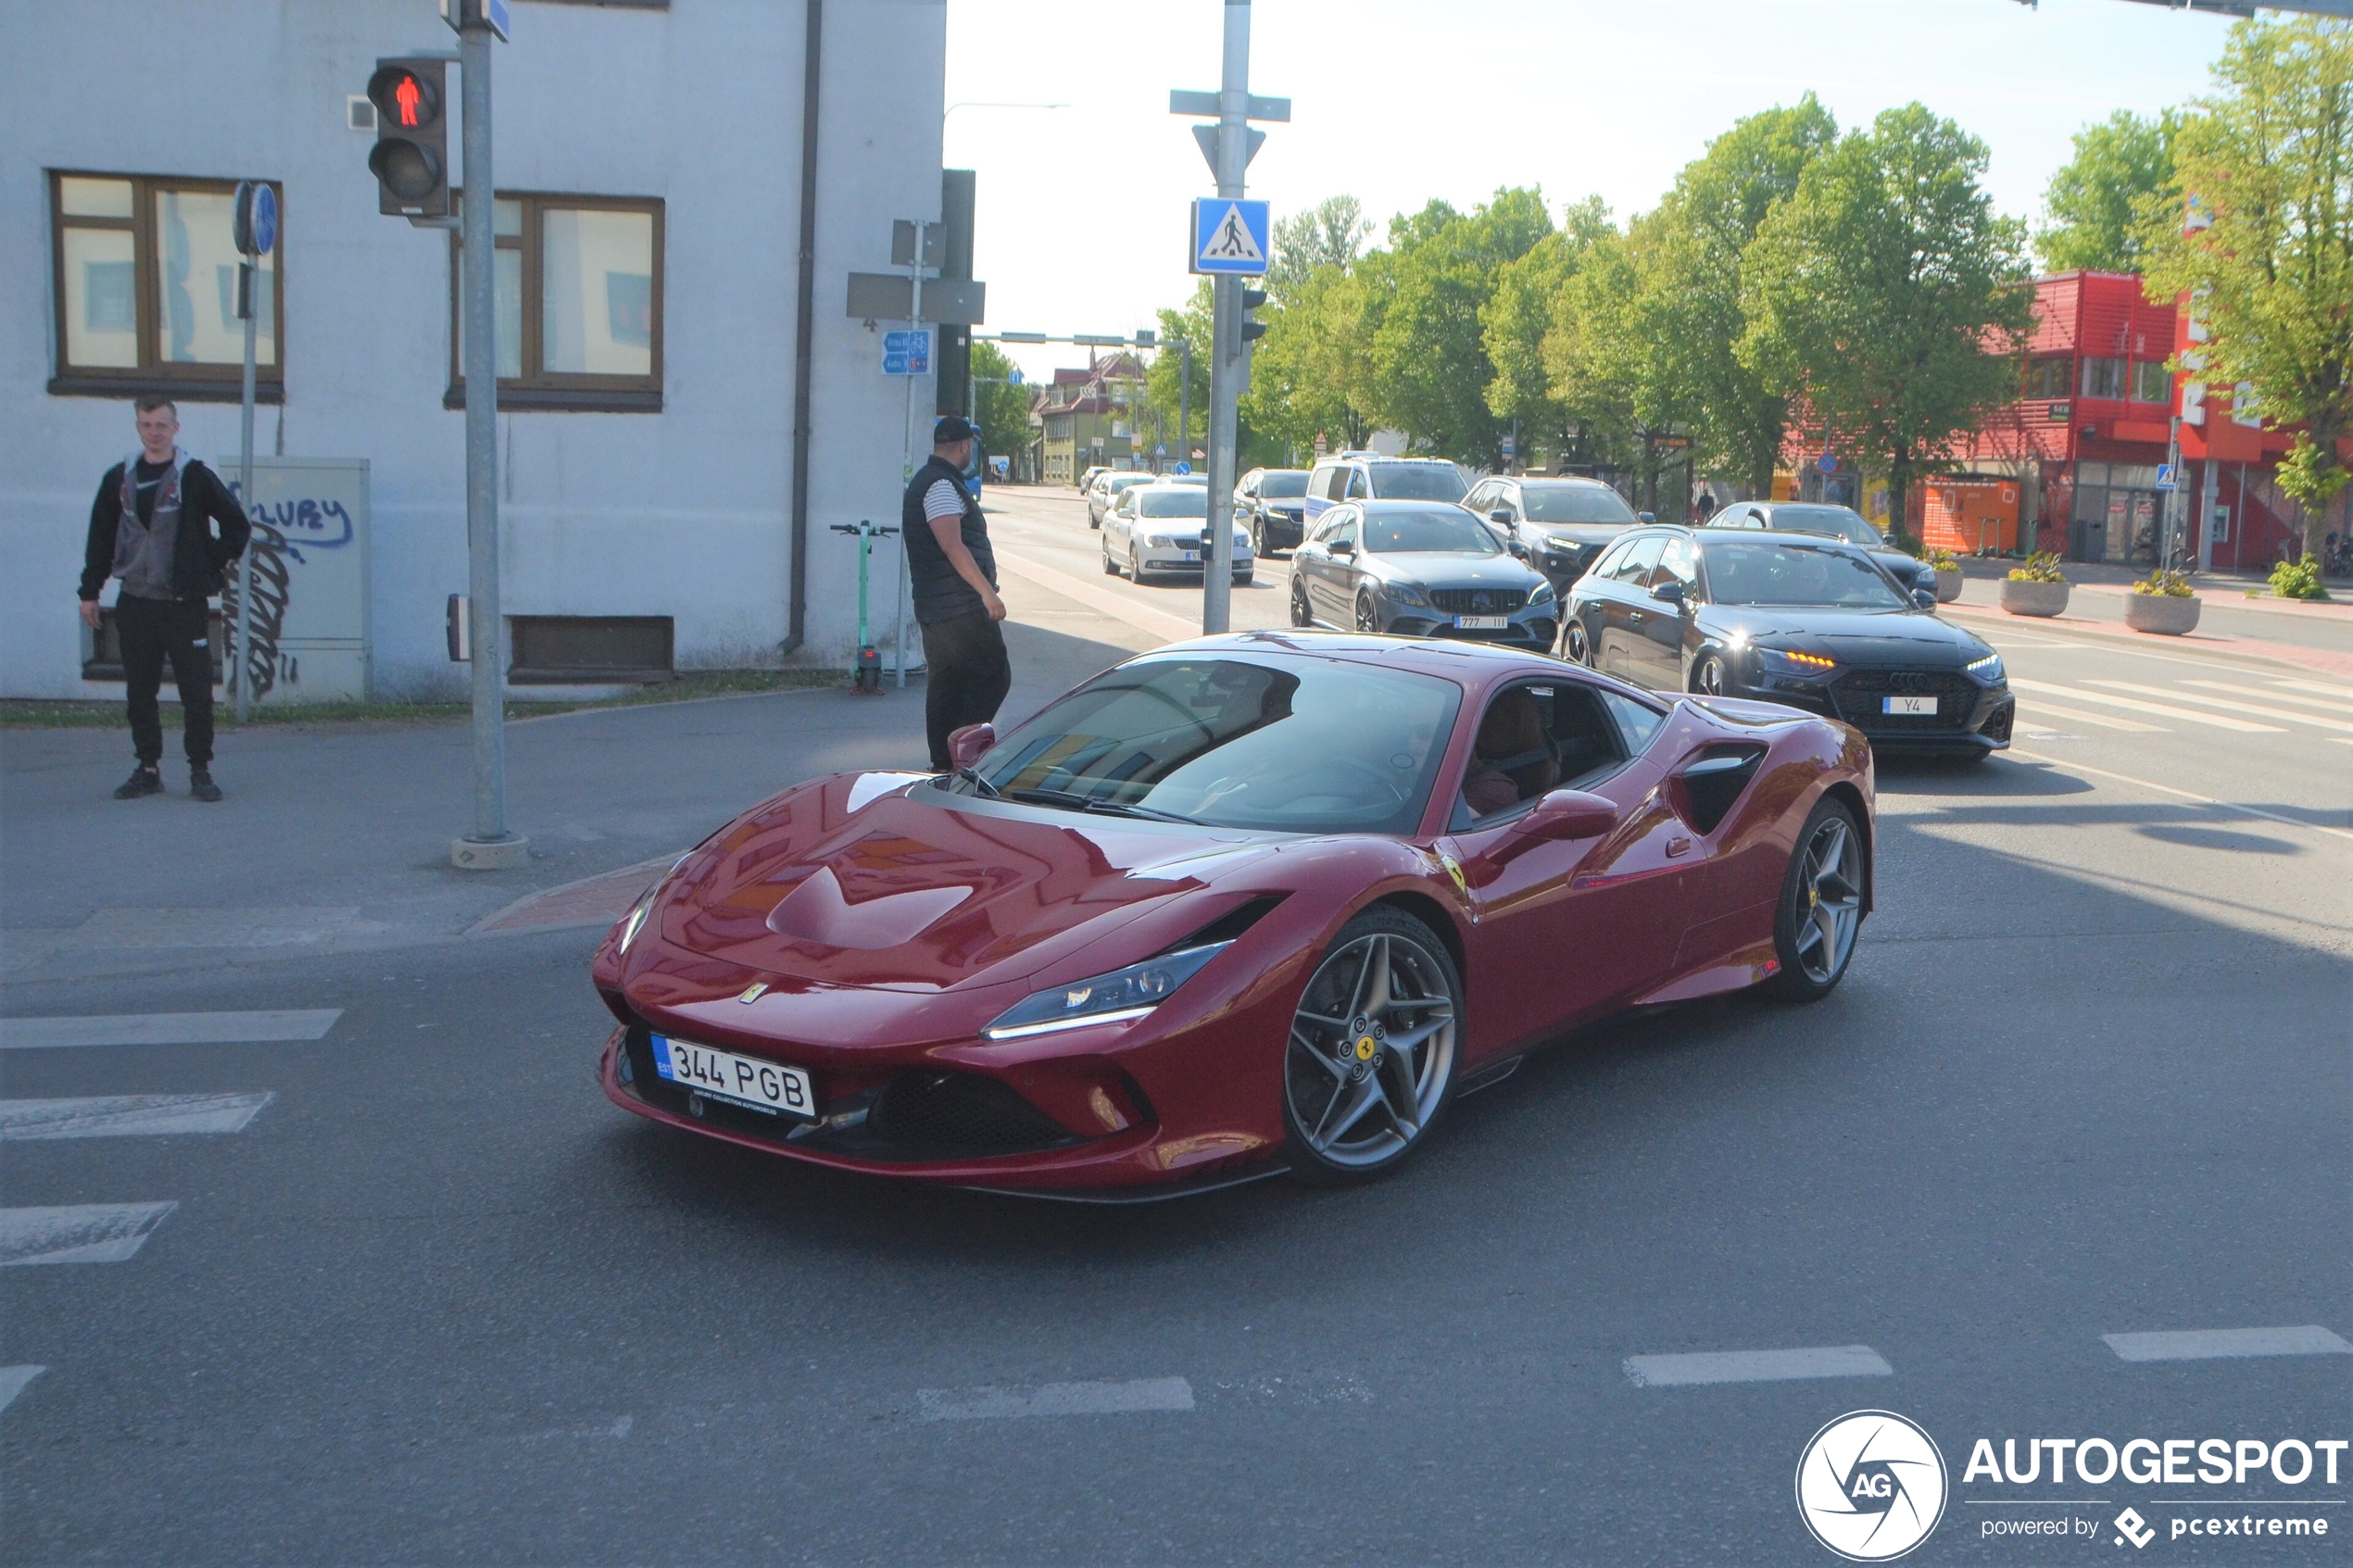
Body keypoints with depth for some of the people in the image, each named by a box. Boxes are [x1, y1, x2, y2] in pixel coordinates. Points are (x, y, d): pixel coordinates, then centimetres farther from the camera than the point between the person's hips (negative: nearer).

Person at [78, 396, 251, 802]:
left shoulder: (195, 477, -1)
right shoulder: (119, 479, 9)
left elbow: (237, 525, 4)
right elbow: (100, 537, 14)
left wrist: (213, 567, -2)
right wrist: (90, 591, 11)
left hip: (184, 603, -3)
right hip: (134, 603, 3)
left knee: (197, 690, -4)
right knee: (139, 691, 7)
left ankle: (201, 771, 4)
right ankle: (148, 769, 16)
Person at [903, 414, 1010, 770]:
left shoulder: (924, 481, 20)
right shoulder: (941, 485, -13)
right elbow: (953, 546, -22)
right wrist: (987, 591, -25)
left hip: (934, 607, 11)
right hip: (961, 606, -11)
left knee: (946, 684, 11)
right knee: (994, 676, -8)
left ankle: (944, 764, 13)